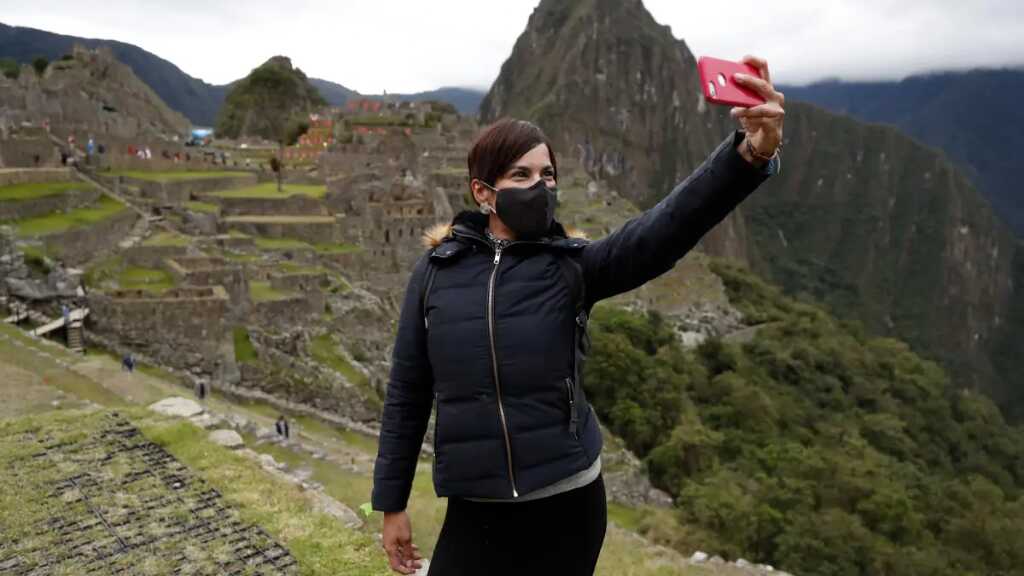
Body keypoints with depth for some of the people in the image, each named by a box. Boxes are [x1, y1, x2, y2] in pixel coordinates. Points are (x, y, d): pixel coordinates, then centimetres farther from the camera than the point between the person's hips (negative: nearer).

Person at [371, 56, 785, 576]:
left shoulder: (573, 265, -6)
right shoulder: (436, 272, -4)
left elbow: (666, 228, -23)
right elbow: (406, 393, 2)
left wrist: (751, 153, -38)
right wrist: (391, 503, 7)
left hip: (567, 505, 0)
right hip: (475, 513, 0)